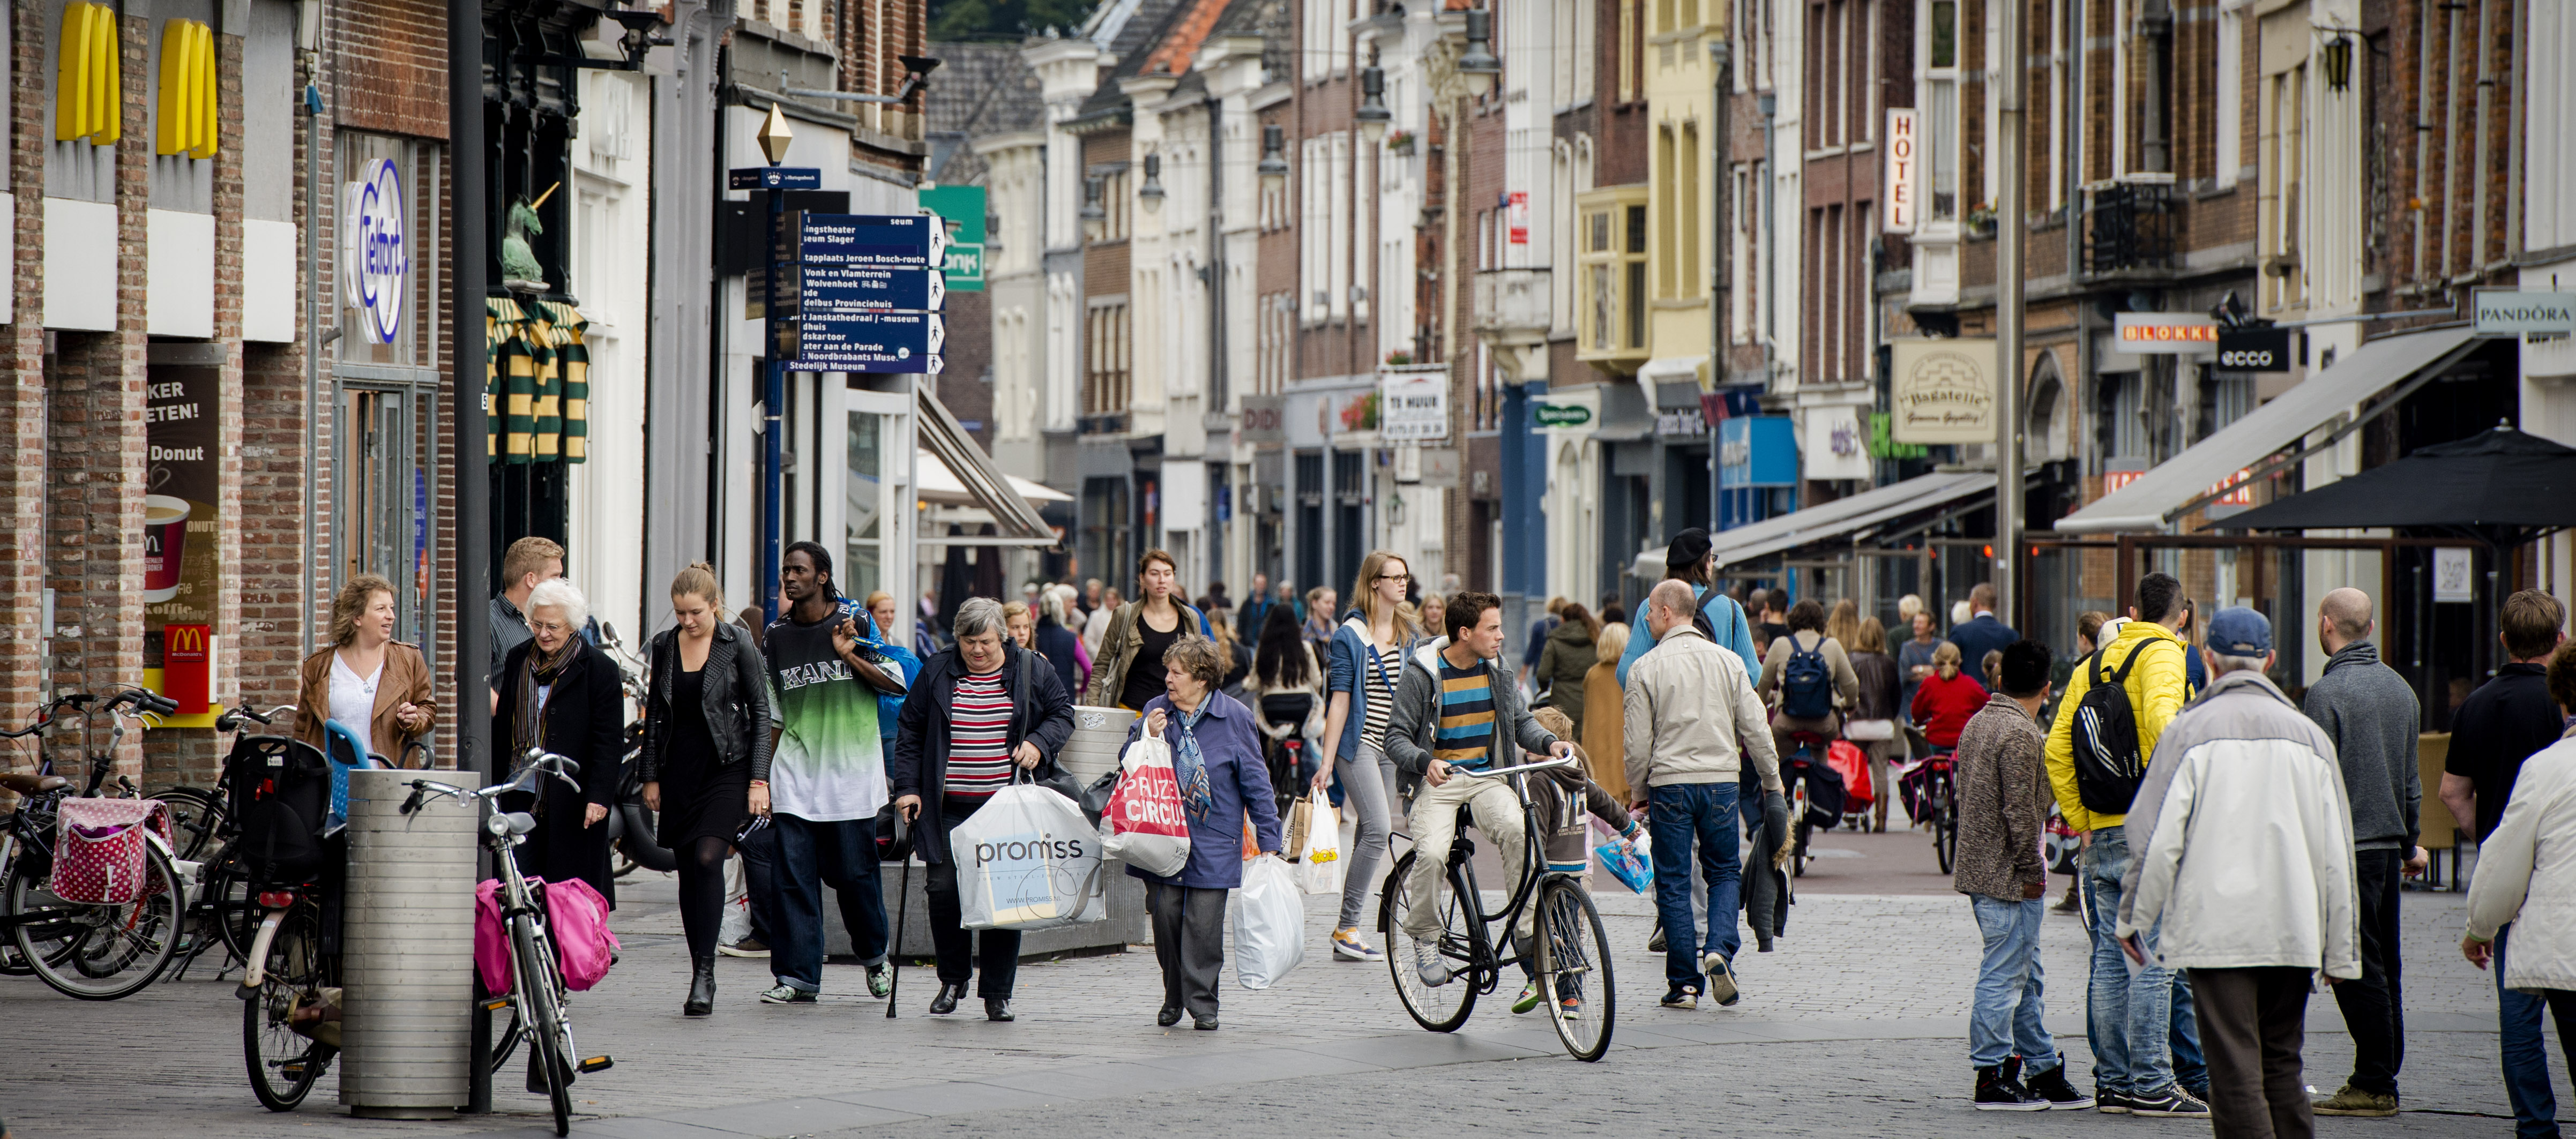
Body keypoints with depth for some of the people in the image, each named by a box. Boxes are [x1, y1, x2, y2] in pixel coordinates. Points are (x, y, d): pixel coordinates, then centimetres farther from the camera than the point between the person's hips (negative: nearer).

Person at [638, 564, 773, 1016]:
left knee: (708, 859, -19)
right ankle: (700, 974, 12)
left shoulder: (738, 645, -5)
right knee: (688, 871, 5)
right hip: (679, 771, 4)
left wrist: (759, 779, -8)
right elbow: (654, 714, 14)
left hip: (726, 769, -4)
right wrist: (650, 776, 11)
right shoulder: (662, 647, 6)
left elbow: (760, 712, -3)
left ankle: (705, 972, -19)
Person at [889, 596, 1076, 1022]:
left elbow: (1063, 713, 13)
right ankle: (953, 979, 16)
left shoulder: (1032, 671, 4)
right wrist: (908, 787, 3)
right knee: (944, 890, -5)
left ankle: (997, 993, 7)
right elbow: (910, 732, 11)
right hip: (949, 809, 1)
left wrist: (1039, 744, -6)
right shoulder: (936, 673, 6)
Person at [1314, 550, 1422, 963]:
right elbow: (1340, 700, -8)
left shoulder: (1410, 634, 12)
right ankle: (1347, 927, -12)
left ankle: (1346, 934, 11)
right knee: (1378, 828, -19)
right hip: (1358, 743, -6)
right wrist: (1327, 761, -10)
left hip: (1392, 746, 6)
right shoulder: (1350, 635, -6)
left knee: (1370, 835, 6)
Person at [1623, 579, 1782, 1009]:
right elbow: (1754, 729, 5)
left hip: (1669, 784, -2)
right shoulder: (1728, 662, 4)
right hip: (1722, 780, 2)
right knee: (1725, 872, 15)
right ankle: (1720, 949, -9)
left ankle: (1684, 983, 2)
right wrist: (1772, 781, 15)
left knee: (1673, 884, 4)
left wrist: (1639, 792, 10)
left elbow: (1637, 743, -4)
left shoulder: (1646, 669, -4)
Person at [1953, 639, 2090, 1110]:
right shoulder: (2020, 735, -16)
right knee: (2003, 975, -5)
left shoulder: (1978, 723, 13)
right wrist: (2031, 871, -11)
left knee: (2025, 977, 15)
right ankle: (1992, 1079, -2)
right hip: (2007, 877, -10)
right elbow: (2020, 810, -20)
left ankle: (2045, 1073, 20)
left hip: (1979, 870, 10)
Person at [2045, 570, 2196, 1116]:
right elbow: (2161, 717, -26)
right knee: (2152, 959, -5)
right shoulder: (2162, 655, -5)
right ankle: (2151, 1083, -6)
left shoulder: (2092, 665, 15)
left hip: (2102, 832, 7)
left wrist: (2081, 821, 16)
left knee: (2111, 959, 11)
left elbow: (2057, 750, 13)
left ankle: (2113, 1081, 14)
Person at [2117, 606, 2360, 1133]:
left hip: (2216, 927, -4)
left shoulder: (2189, 731, -3)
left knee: (2236, 1076, -5)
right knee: (2282, 1067, 14)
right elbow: (2337, 852, 10)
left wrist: (2132, 920, 6)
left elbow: (2157, 838, -6)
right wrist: (2342, 952, 15)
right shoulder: (2309, 735, 9)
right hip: (2293, 930, 4)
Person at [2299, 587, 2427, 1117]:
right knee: (2383, 968, 12)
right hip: (2389, 844, 8)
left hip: (2346, 848, -8)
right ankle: (2383, 1081, 16)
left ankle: (2373, 1085, -6)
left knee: (2357, 970, -6)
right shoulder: (2400, 688, 11)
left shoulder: (2328, 691, -13)